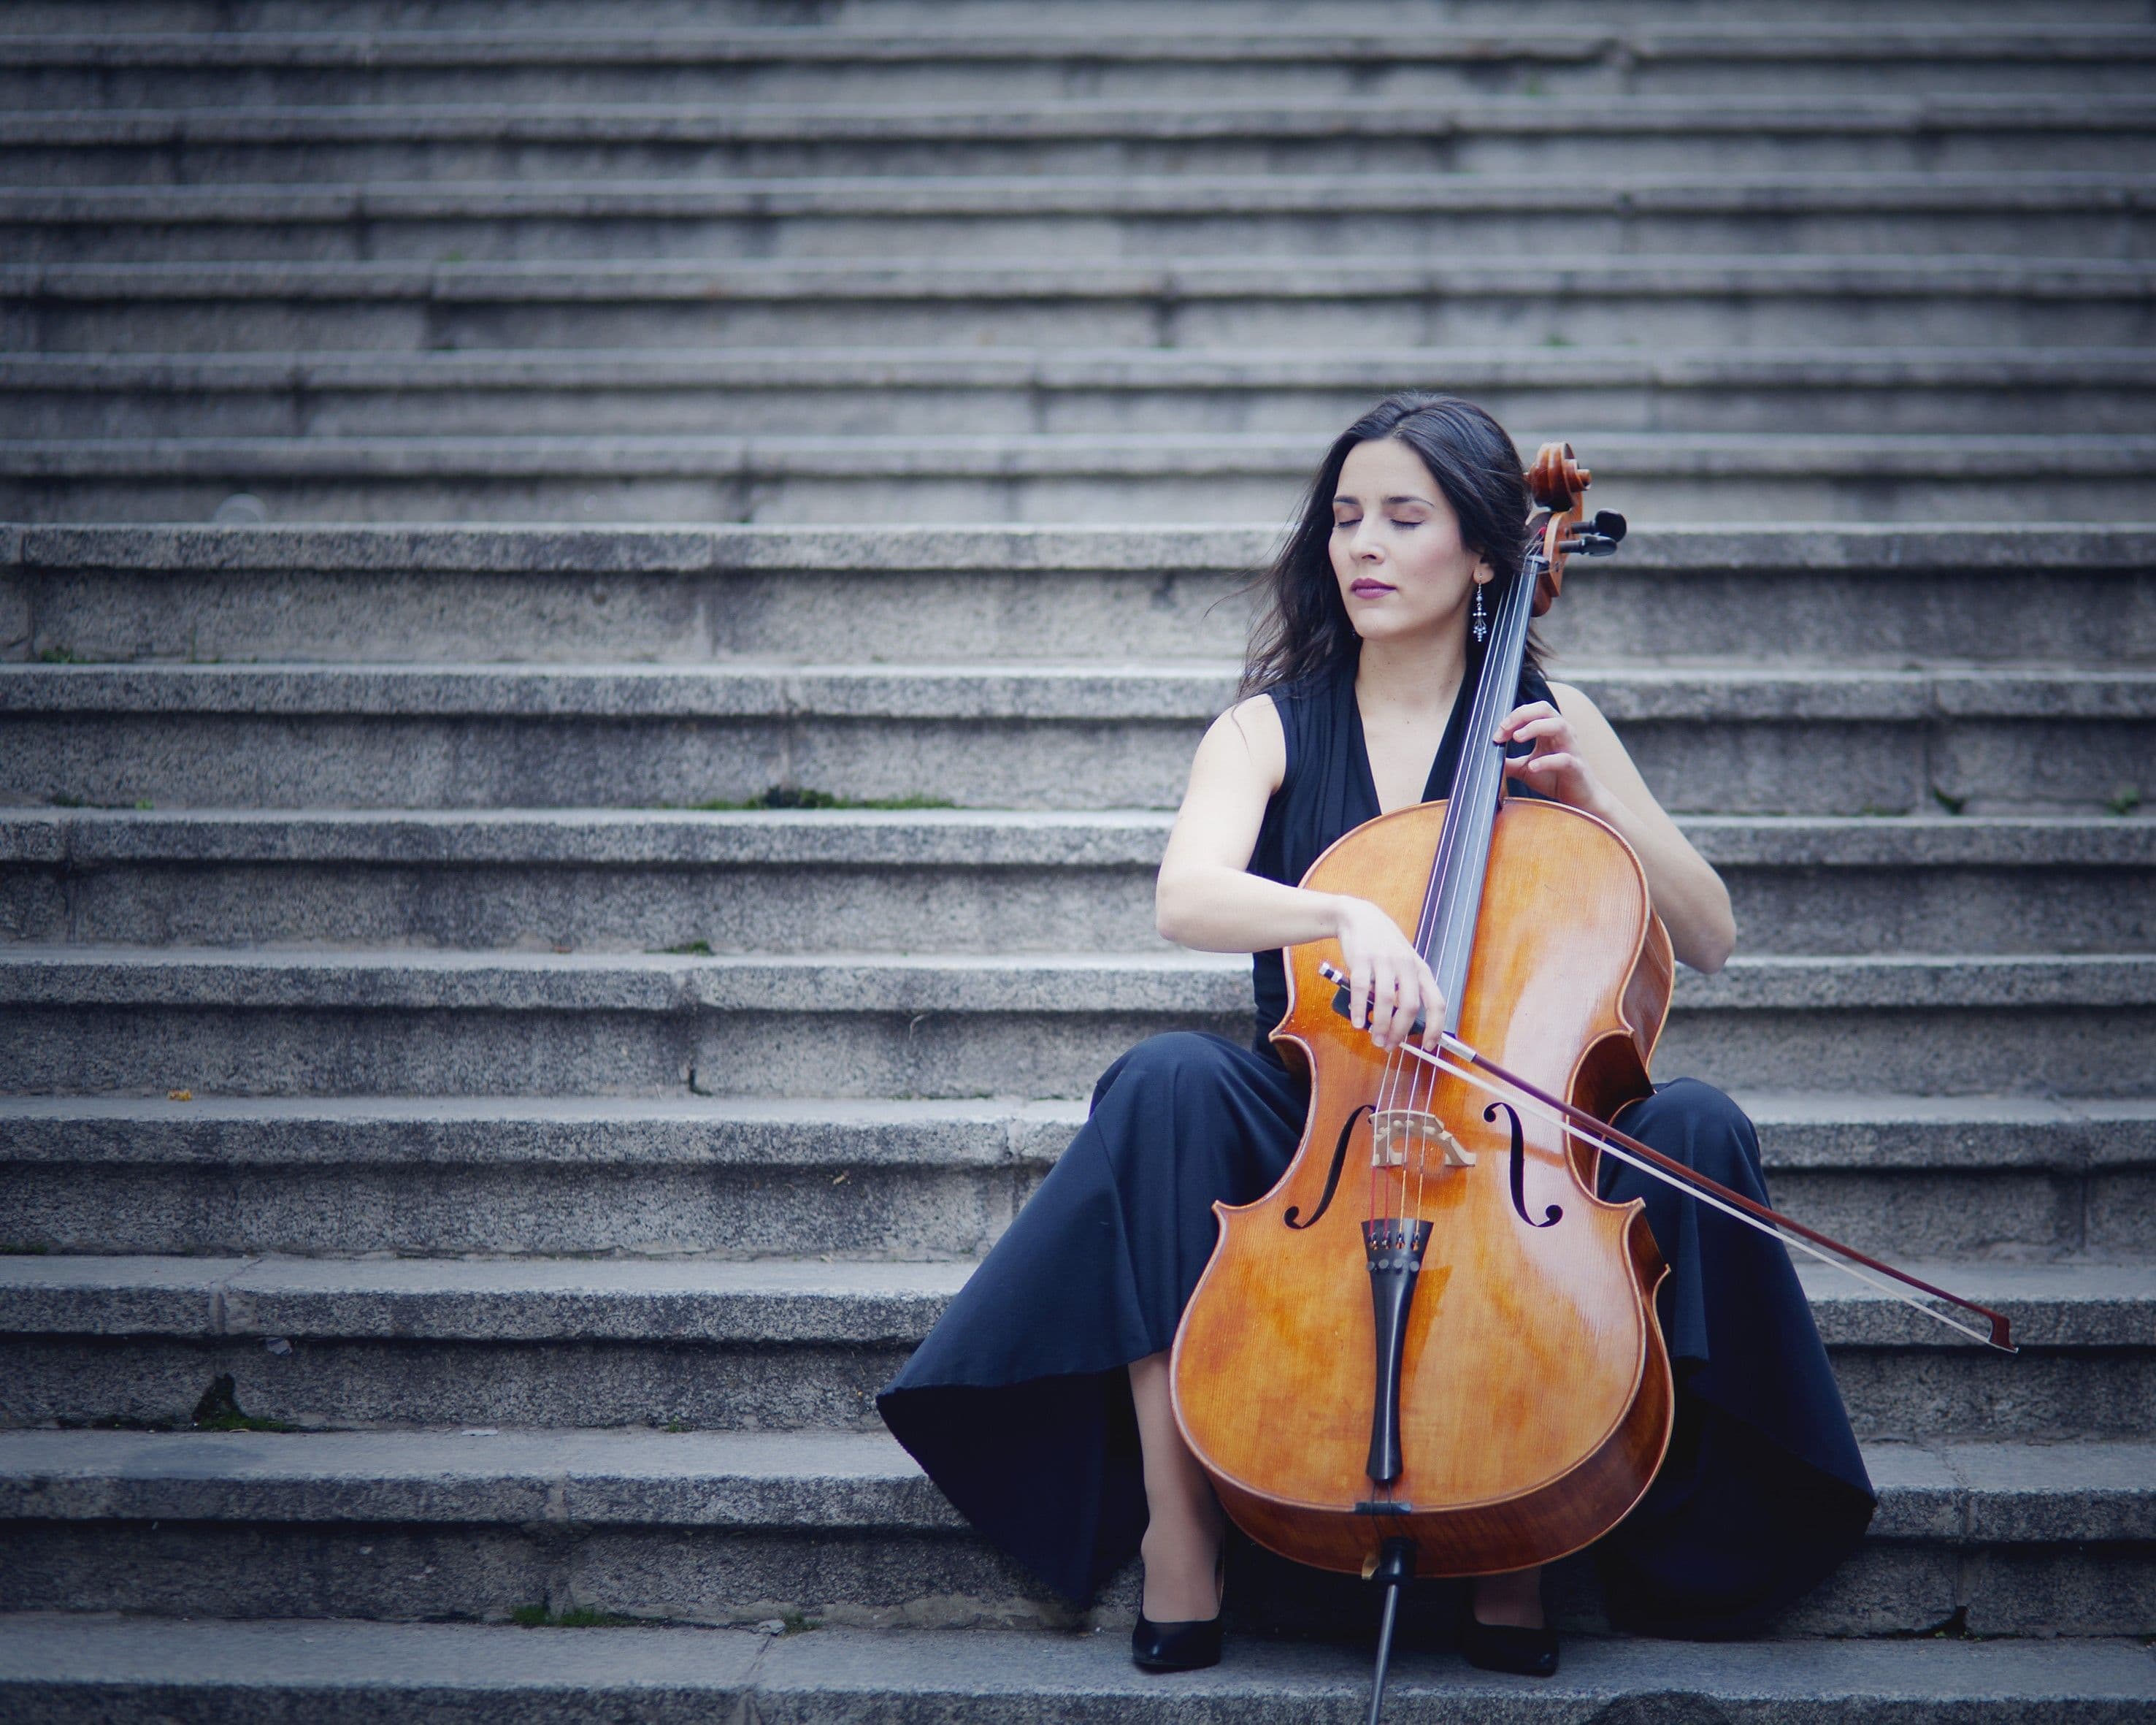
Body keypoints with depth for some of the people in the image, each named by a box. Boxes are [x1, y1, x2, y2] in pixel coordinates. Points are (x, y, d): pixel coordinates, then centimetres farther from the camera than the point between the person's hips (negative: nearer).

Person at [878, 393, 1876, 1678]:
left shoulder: (1550, 721, 10)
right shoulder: (1272, 728, 6)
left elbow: (1711, 938, 7)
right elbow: (1187, 896, -16)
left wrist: (1589, 794, -7)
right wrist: (1345, 914, -35)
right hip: (1313, 1126, -1)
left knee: (1695, 1124, -27)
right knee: (1170, 1078, -31)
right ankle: (1179, 1544, -26)